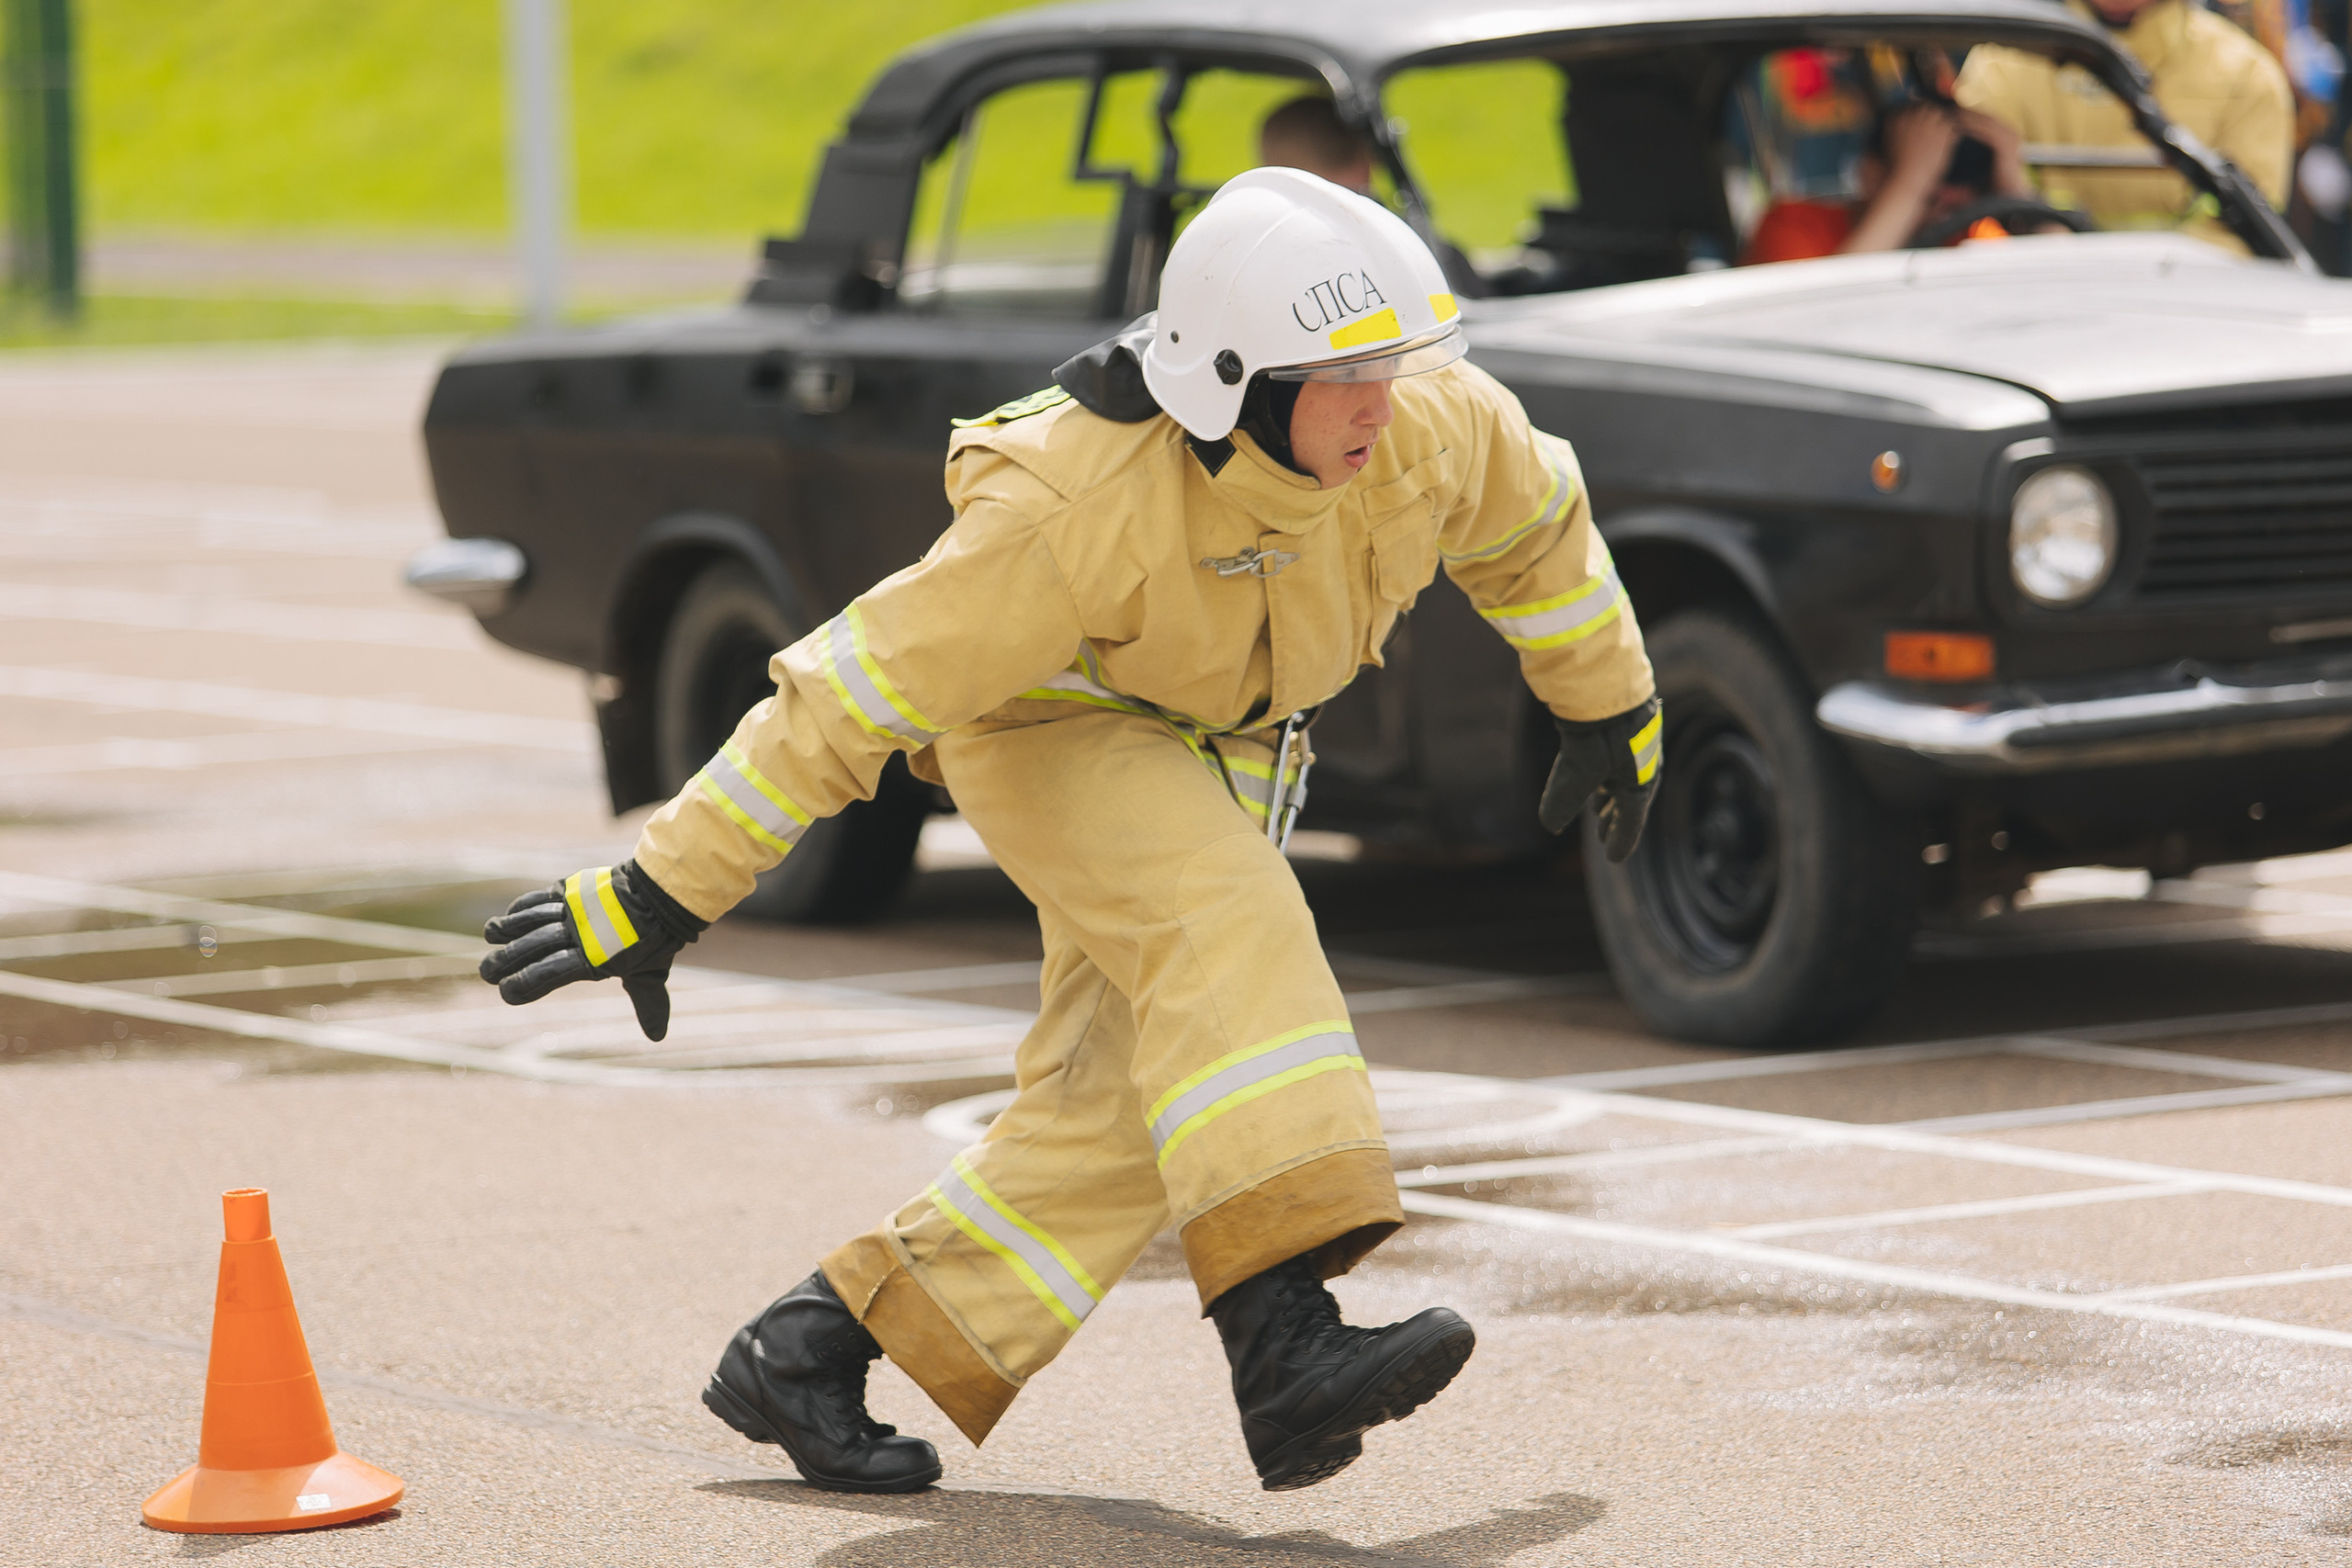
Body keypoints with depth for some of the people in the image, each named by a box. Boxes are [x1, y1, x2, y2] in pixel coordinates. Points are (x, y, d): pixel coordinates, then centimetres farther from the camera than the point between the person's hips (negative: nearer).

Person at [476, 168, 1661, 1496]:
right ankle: (1283, 1343, -46)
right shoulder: (1078, 505, -37)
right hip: (1054, 725, -6)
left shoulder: (1436, 419, -23)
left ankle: (805, 1360, 9)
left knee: (1118, 1114, -1)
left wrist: (1611, 704, 16)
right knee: (1225, 928, -34)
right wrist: (661, 899, -29)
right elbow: (852, 694, -31)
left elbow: (1534, 525, 2)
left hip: (1217, 752, 6)